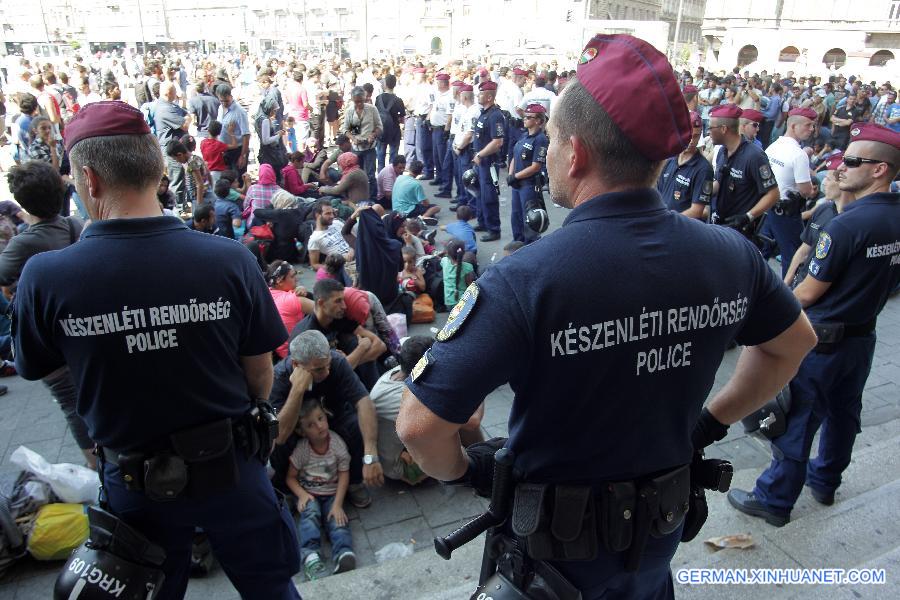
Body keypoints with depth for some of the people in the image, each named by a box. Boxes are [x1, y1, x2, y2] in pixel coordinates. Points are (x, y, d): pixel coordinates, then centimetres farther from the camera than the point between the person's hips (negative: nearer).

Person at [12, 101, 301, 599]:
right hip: (229, 465, 0)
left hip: (132, 480, 1)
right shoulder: (230, 260, -21)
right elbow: (260, 374, -8)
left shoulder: (44, 277, -20)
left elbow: (35, 369, 1)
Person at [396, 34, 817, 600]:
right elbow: (795, 343, 4)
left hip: (558, 536, -4)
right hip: (663, 526, 5)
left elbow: (419, 424, -31)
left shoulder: (523, 280, -32)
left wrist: (466, 470, -10)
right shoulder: (729, 254, -15)